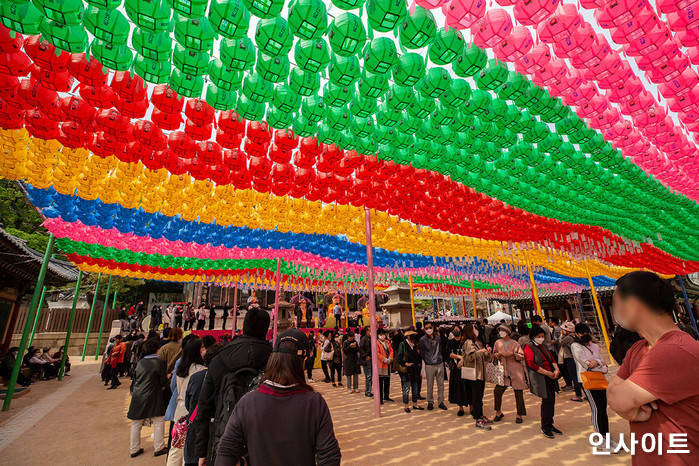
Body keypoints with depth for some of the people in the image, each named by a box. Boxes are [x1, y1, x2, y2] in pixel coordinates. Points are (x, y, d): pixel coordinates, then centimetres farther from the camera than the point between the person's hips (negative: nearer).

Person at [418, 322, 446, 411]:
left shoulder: (438, 338, 4)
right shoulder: (422, 340, -7)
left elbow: (441, 350, 15)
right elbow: (421, 354, 0)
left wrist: (440, 358, 11)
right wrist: (427, 361, 1)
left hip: (440, 364, 3)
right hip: (429, 365, -3)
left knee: (441, 384, 10)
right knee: (430, 385, 5)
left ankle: (441, 401, 24)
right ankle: (430, 402, 21)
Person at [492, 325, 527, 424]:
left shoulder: (515, 344, -2)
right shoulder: (498, 343, 5)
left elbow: (523, 356, -2)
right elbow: (494, 354, 15)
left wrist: (513, 353, -17)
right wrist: (497, 355, -6)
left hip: (516, 372, -2)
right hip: (503, 372, 2)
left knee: (518, 393, 3)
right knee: (497, 391, -4)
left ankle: (519, 415, 21)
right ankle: (498, 412, 15)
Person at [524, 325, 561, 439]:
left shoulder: (544, 346, 16)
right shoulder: (529, 347, -8)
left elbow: (552, 358, 18)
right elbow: (532, 364, -15)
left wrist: (556, 370, 0)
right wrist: (547, 373, -15)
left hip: (550, 377, 7)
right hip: (540, 378, -7)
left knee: (552, 400, 9)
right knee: (547, 400, -7)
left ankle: (550, 424, 25)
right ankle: (544, 427, 7)